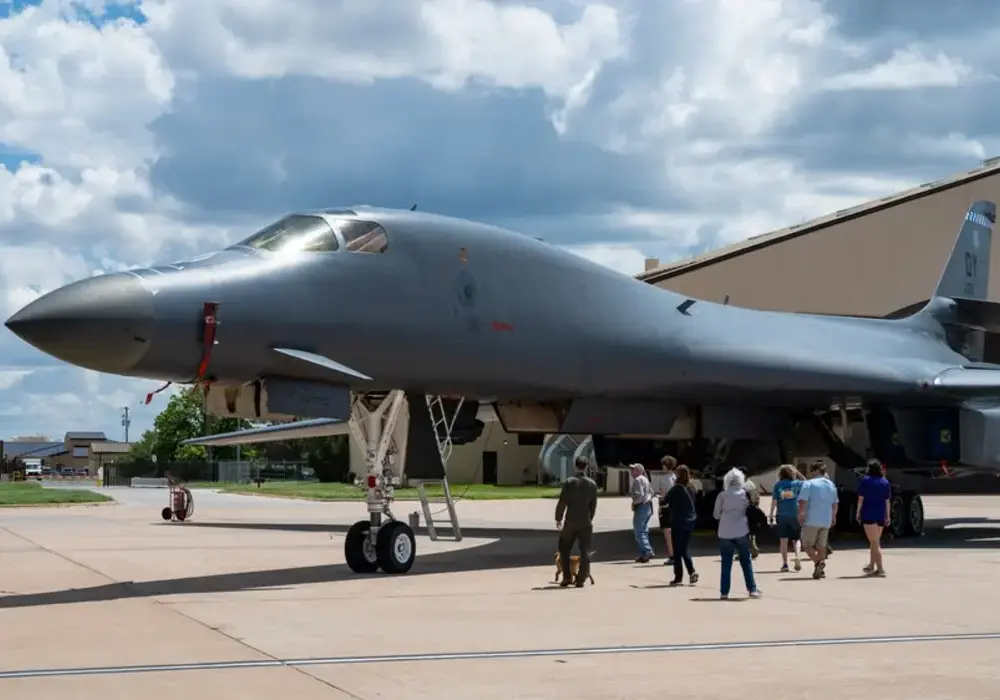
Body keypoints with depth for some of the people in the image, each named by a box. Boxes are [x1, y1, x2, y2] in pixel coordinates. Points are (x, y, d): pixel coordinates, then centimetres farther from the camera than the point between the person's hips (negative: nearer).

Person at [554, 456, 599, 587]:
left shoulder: (569, 482, -6)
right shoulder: (592, 483, 0)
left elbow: (562, 502, -7)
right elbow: (593, 505, 3)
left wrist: (558, 518, 4)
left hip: (570, 522, -1)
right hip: (585, 522, 1)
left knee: (564, 549, 14)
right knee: (585, 551, 5)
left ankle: (567, 577, 14)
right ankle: (580, 580, 1)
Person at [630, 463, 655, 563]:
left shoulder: (638, 480, -15)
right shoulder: (645, 479, 17)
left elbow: (639, 494, -24)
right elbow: (651, 492, 22)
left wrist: (634, 503, -11)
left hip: (641, 507, -10)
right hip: (648, 506, 10)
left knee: (639, 532, -8)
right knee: (643, 531, 13)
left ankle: (648, 551, -18)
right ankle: (643, 554, 14)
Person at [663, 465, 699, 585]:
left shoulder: (676, 489, -14)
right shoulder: (691, 488, 4)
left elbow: (665, 501, -8)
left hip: (678, 522, -6)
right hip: (690, 521, 6)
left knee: (677, 550, 2)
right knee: (685, 549, 15)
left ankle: (678, 577, 4)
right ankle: (692, 571, -2)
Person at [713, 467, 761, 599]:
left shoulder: (722, 495, -4)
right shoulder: (744, 494, -2)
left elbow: (716, 514, 2)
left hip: (725, 533, 0)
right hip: (741, 532, 0)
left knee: (726, 563, 5)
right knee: (746, 561, 10)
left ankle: (724, 592, 1)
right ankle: (752, 589, 7)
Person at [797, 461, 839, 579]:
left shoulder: (809, 484, -6)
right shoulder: (831, 485, 15)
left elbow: (803, 501, -16)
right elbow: (835, 503, 22)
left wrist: (801, 514, -11)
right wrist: (833, 516, 32)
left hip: (812, 520, -6)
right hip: (826, 521, 6)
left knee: (807, 544, -1)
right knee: (821, 546, 11)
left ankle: (818, 562, -22)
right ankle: (821, 570, 7)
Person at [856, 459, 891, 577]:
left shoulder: (866, 480, -4)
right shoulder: (885, 482, 9)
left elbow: (861, 498, -7)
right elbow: (888, 501, 8)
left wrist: (858, 513, 0)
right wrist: (887, 516, 12)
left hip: (869, 514, -5)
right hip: (881, 515, 5)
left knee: (874, 542, -5)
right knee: (875, 542, 18)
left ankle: (880, 568, -12)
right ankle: (871, 566, 26)